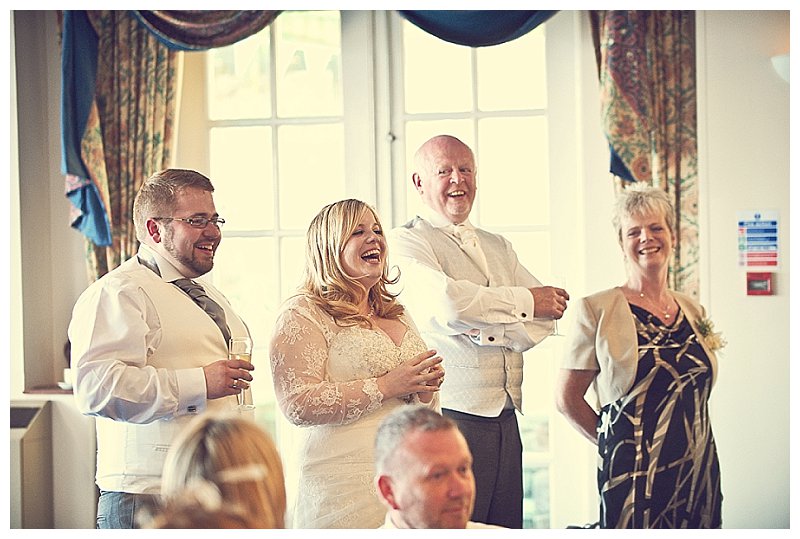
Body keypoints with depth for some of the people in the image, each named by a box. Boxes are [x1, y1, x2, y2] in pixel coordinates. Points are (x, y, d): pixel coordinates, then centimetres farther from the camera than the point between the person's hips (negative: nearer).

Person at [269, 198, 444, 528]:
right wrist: (384, 386, -16)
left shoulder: (396, 314, 18)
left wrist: (426, 389, 2)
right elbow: (297, 405, -17)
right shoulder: (302, 314, -4)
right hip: (347, 486, -6)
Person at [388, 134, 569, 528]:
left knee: (507, 527, 8)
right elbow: (448, 304, -22)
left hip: (505, 420, 7)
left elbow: (548, 314, 7)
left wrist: (489, 330, -12)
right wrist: (524, 301, -8)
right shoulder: (406, 243, -3)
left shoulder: (498, 247, 19)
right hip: (449, 417, -7)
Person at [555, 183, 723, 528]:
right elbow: (567, 397, -4)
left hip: (699, 472, 5)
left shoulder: (692, 311, 11)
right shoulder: (598, 310, -5)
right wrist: (615, 443, 1)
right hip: (633, 474, -5)